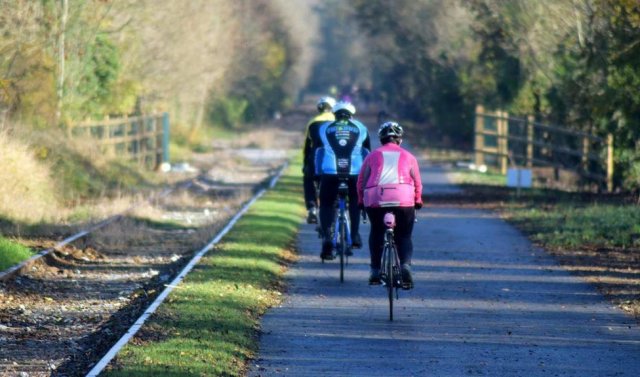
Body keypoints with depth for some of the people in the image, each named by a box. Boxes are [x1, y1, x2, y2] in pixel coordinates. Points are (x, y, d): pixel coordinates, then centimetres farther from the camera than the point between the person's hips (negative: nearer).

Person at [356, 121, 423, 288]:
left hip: (375, 200, 0)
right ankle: (405, 265, -16)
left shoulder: (373, 156, 15)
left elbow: (361, 180, 13)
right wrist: (418, 201, 27)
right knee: (404, 237, 11)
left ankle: (375, 271, 15)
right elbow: (417, 182, 14)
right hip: (404, 200, 0)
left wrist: (361, 200, 25)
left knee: (376, 233, 22)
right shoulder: (408, 157, 16)